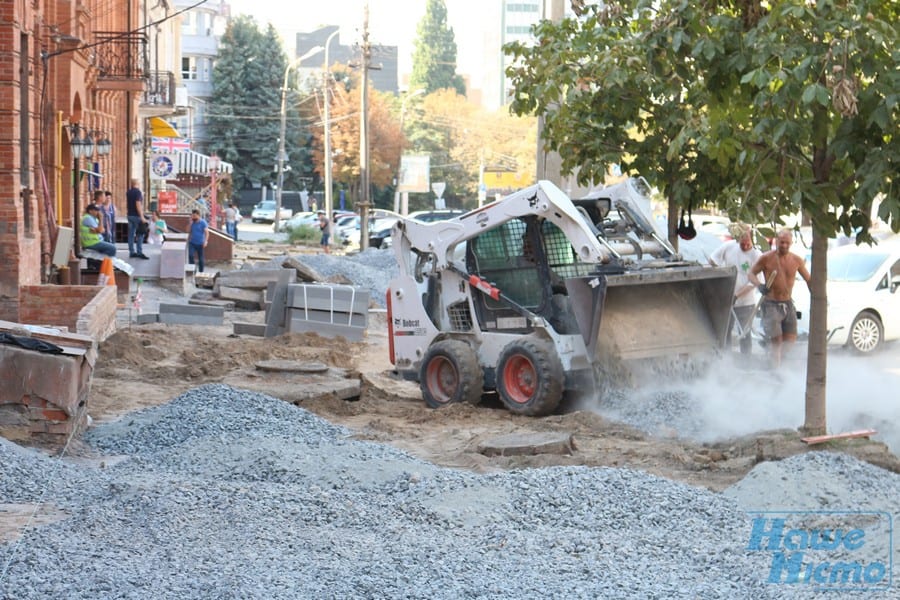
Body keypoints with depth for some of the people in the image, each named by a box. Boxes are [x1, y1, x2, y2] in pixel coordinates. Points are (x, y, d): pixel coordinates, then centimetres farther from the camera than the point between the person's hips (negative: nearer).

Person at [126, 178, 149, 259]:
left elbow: (126, 204, 17)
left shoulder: (128, 192, 10)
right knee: (140, 235, -4)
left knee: (131, 234, 8)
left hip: (130, 215, 8)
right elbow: (138, 205, -20)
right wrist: (142, 217, -19)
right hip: (137, 216, -8)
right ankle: (139, 252, -7)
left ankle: (132, 252, 10)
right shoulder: (138, 192, -14)